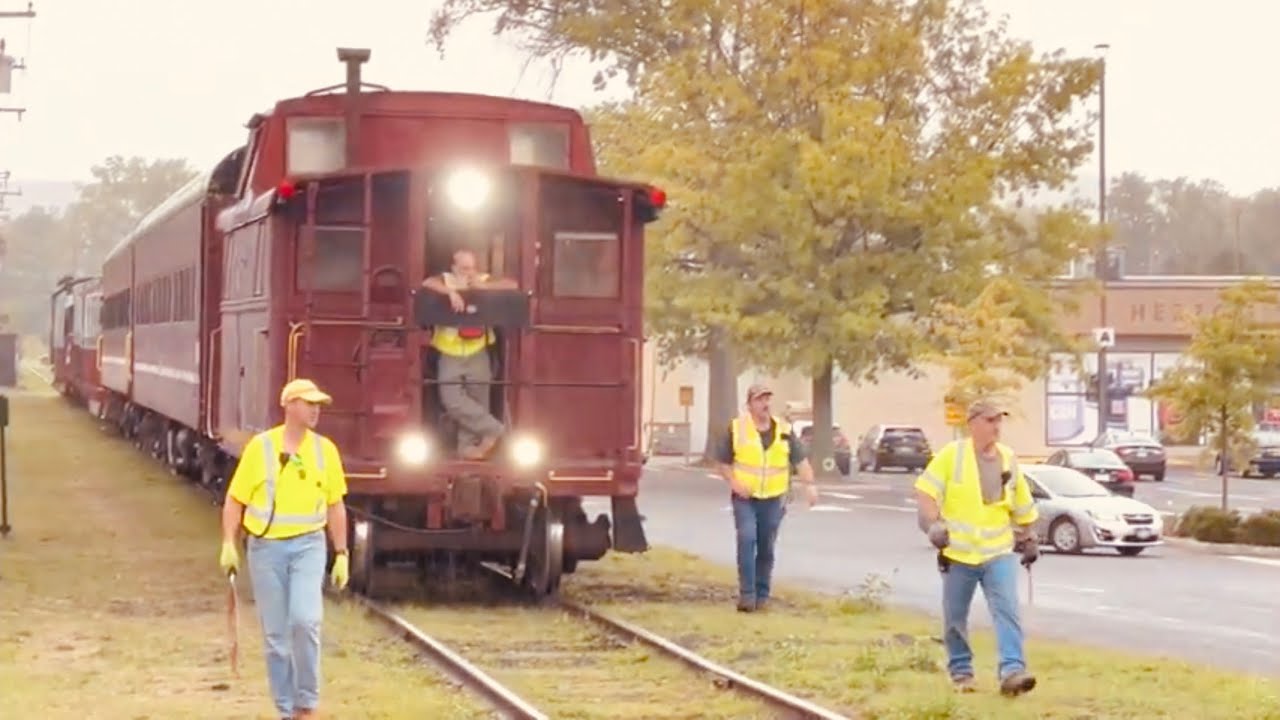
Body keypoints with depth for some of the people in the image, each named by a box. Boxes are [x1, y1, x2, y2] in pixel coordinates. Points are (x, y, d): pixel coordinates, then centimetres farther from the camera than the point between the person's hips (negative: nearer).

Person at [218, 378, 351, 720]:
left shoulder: (324, 449, 3)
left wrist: (341, 554, 7)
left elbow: (335, 506, 10)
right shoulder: (260, 447, -3)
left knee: (305, 620, -18)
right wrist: (229, 544, -7)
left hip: (308, 544, 0)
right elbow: (235, 500, 2)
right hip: (266, 547, 0)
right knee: (275, 633, 5)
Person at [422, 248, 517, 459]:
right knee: (451, 398, -15)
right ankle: (491, 428, -5)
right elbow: (427, 283, -20)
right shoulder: (446, 280, -1)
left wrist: (485, 286, -15)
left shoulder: (483, 281, 3)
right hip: (451, 352, -2)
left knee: (476, 400, 4)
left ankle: (468, 445, 13)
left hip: (477, 352, 2)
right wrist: (451, 292, -33)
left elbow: (512, 285, -3)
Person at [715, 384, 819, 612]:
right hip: (745, 498, -2)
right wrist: (734, 483, -13)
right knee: (747, 540, -19)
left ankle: (761, 594, 19)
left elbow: (801, 460, 2)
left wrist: (809, 484, -14)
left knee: (766, 548, 6)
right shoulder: (736, 429, -1)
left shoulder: (783, 431, 4)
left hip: (773, 499, 2)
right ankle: (747, 594, -18)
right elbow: (723, 463, 4)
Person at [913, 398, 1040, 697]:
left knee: (1007, 610, -15)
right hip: (959, 553, -2)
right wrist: (932, 524, -21)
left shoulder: (1008, 459, 8)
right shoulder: (952, 455, -5)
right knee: (955, 617, 8)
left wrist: (1029, 539, 26)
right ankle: (961, 671, 25)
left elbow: (1022, 504, 20)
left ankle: (1012, 671, -22)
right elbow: (925, 492, -8)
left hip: (999, 552, 2)